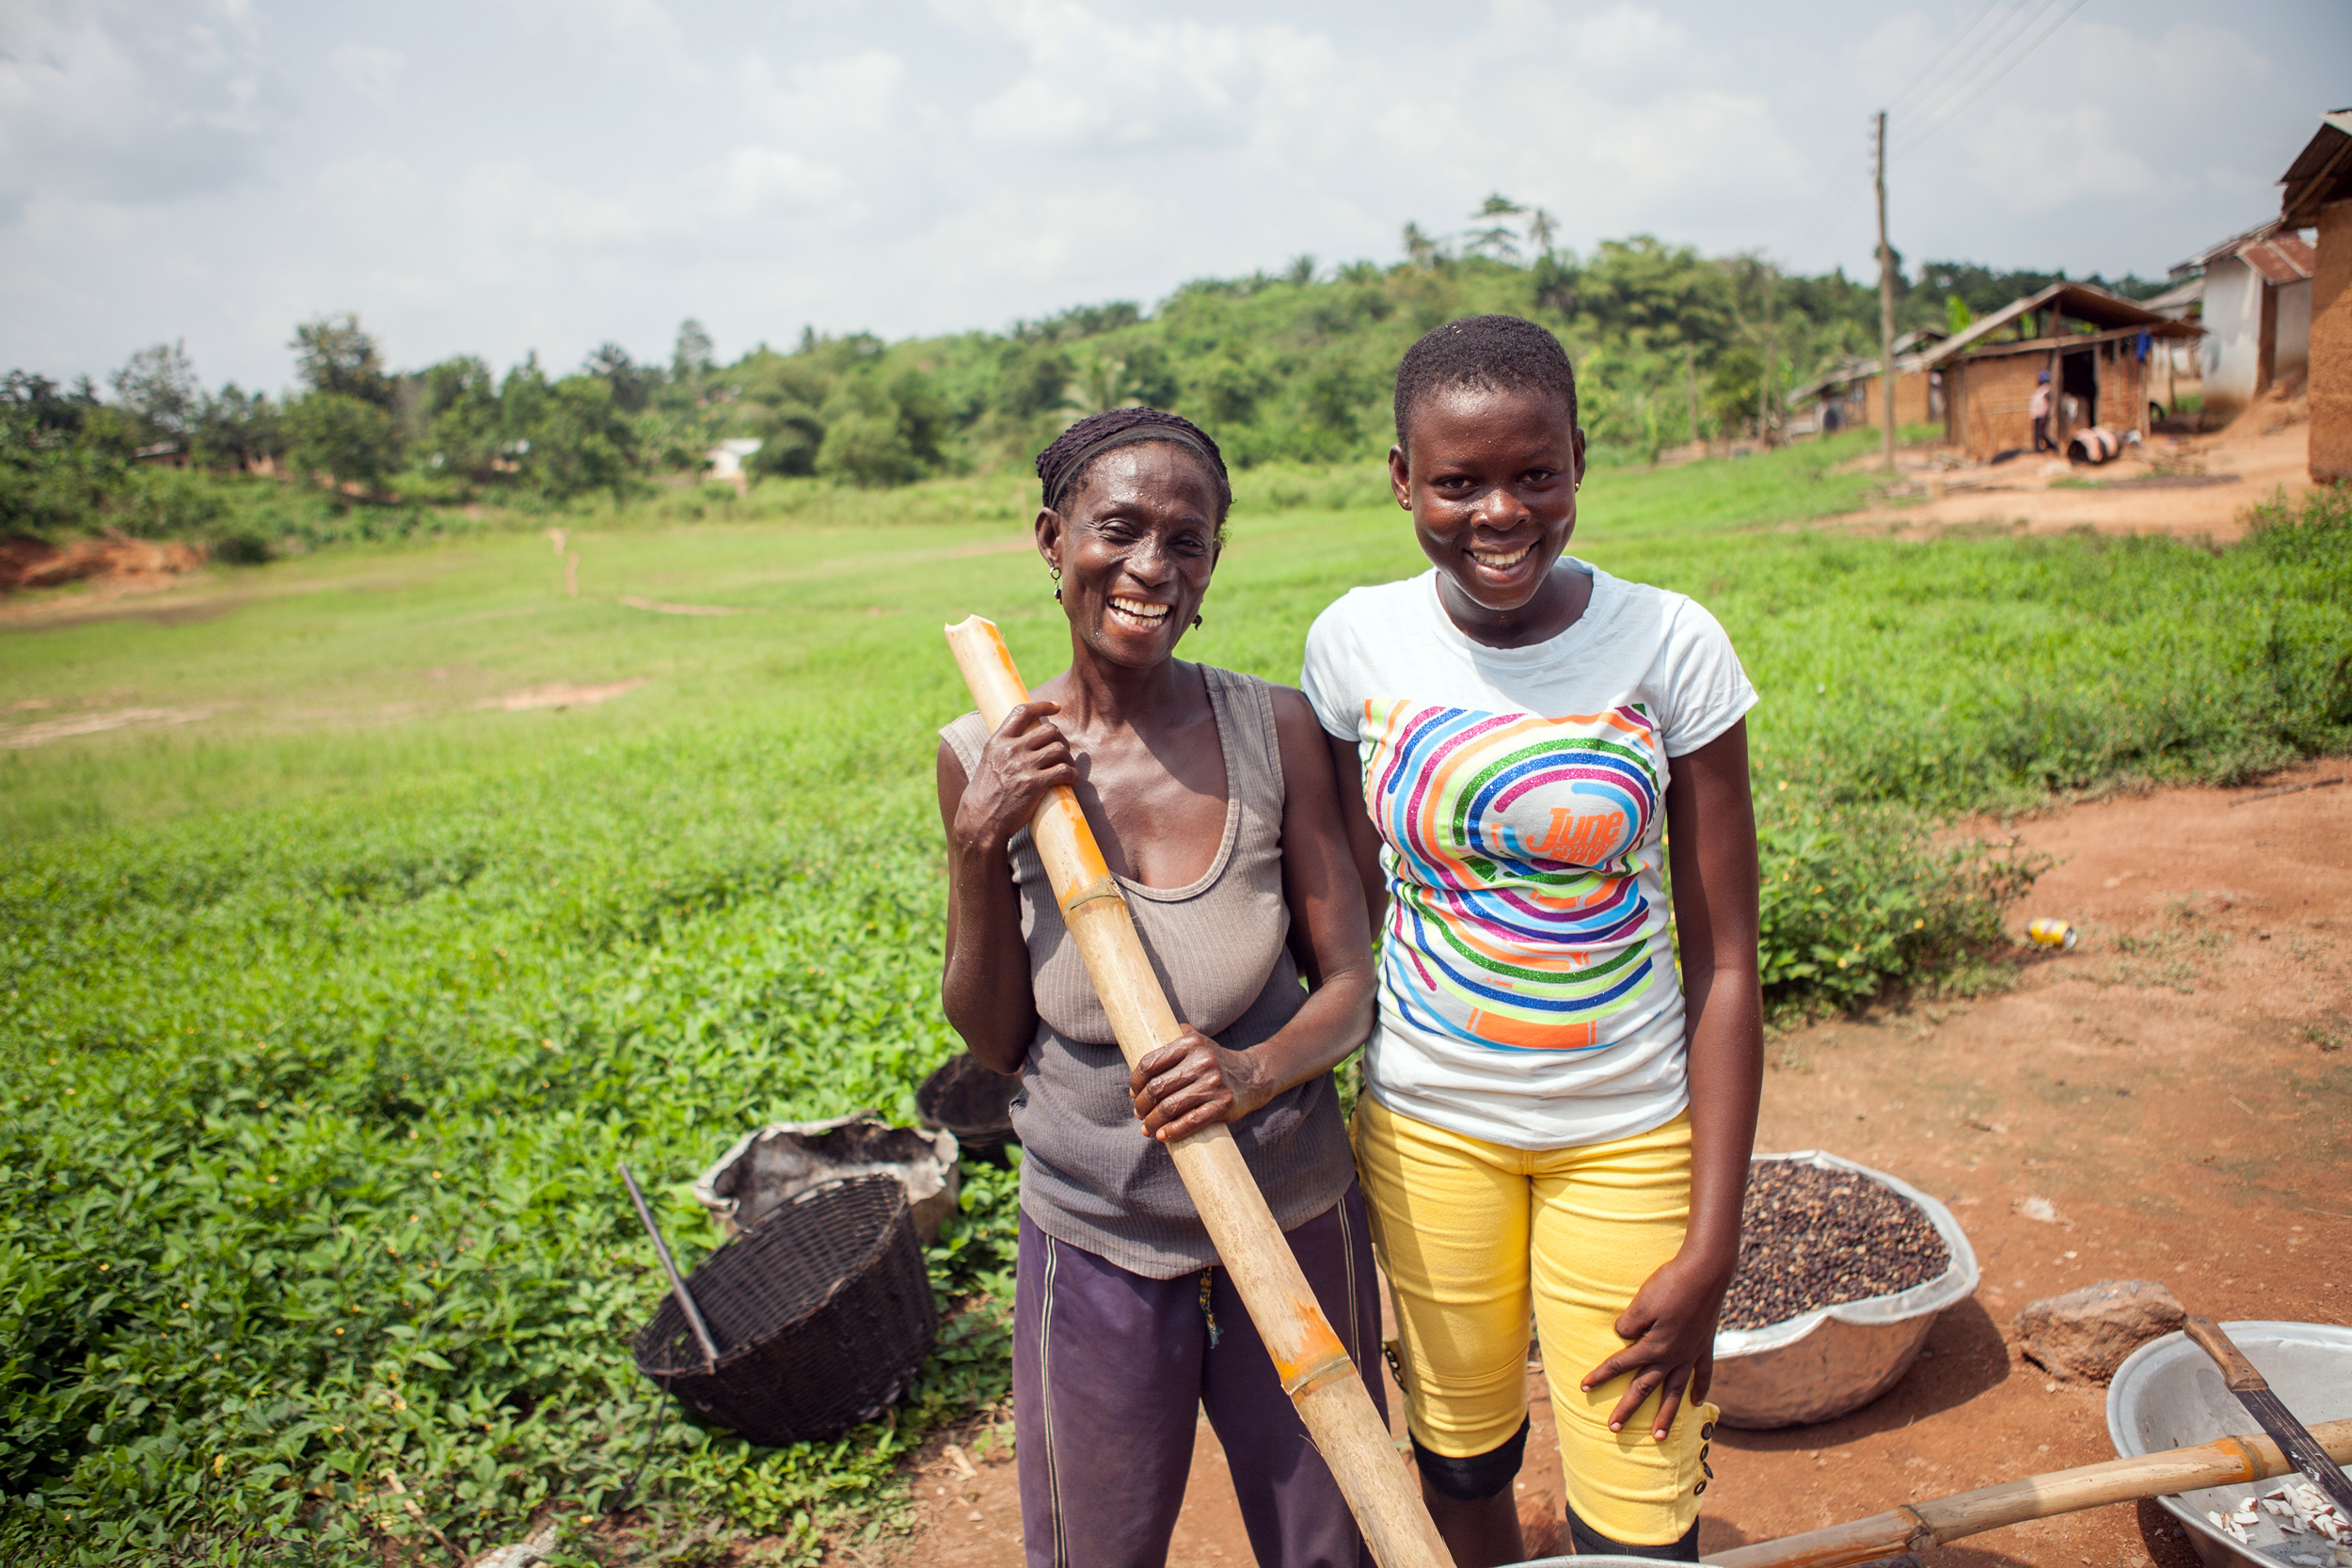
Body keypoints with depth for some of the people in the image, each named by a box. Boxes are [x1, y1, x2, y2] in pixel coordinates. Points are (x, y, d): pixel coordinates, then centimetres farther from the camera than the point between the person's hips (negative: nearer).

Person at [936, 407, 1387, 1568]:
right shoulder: (986, 759, -9)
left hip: (1293, 1220, 0)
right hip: (1092, 1243, 0)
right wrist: (978, 845, -18)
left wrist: (1265, 1067, -25)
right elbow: (993, 1038, -3)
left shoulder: (1274, 730, -11)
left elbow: (1349, 985, -4)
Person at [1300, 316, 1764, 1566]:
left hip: (1629, 1134, -1)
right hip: (1425, 1127, 2)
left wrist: (1712, 1243, -9)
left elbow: (1724, 960, -9)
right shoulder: (1355, 643, -8)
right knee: (1460, 1464, 19)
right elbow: (1345, 914, 1)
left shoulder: (1669, 644, -13)